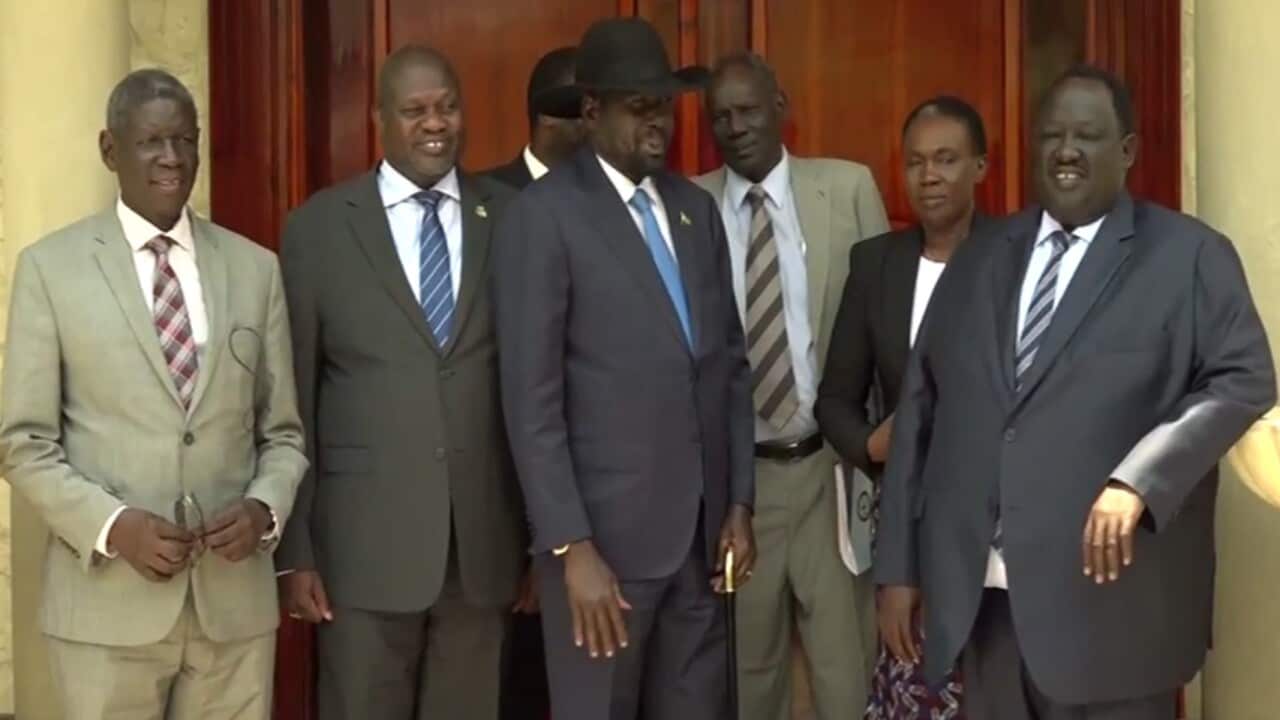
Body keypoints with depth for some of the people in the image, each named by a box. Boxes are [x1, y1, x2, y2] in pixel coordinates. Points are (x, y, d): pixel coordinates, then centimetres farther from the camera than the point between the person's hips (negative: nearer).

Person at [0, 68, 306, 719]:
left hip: (235, 600, 2)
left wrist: (265, 507, -8)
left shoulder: (255, 268, 8)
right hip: (108, 602, -2)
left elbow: (283, 430, 10)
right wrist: (113, 525, -15)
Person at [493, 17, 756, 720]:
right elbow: (531, 398, -13)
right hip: (605, 530, -5)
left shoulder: (696, 207, 12)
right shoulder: (542, 214, -9)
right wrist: (572, 546, -16)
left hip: (701, 528, 6)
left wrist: (739, 502, 9)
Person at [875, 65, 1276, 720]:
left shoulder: (1190, 255, 2)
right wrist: (898, 565, 8)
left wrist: (1138, 480, -22)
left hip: (1109, 595, -4)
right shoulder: (978, 259, 14)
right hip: (979, 594, 4)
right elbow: (919, 406, 13)